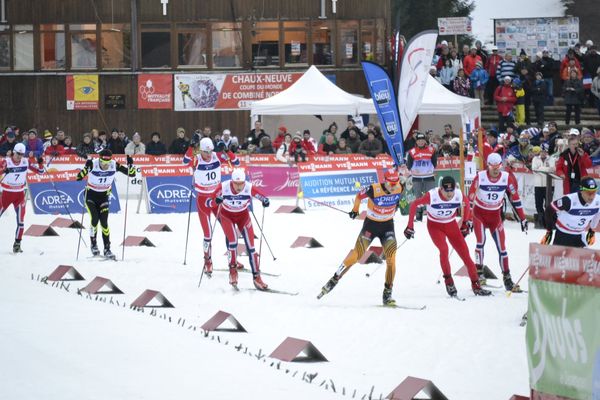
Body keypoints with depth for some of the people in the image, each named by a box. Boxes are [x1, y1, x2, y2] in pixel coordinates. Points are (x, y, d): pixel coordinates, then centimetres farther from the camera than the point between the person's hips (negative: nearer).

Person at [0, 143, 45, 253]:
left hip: (20, 194, 2)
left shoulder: (26, 161, -4)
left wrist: (40, 163, -20)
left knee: (21, 221, -8)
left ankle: (17, 244, 1)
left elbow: (40, 171, 0)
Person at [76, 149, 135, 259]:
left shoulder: (114, 165, -18)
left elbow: (132, 174, -12)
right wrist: (86, 168, -48)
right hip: (91, 195, -2)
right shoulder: (93, 164, -25)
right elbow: (79, 176, -31)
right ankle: (93, 245, 9)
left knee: (104, 222, -8)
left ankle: (107, 250, 0)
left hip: (103, 196, 2)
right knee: (95, 220, -15)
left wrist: (130, 164, -31)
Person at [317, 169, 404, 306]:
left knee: (391, 260, -12)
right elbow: (359, 195, -5)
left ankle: (387, 294, -3)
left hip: (387, 226, 2)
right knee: (355, 256, -7)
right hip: (371, 224, -2)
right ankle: (335, 279, 11)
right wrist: (355, 210, 10)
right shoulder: (374, 190, -25)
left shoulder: (399, 189, -13)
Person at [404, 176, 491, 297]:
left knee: (465, 254, -5)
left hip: (451, 225, 3)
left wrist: (466, 222, 9)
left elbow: (466, 203, 4)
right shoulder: (432, 195, -28)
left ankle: (476, 285, 4)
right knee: (444, 249, -27)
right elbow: (414, 204, -14)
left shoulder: (459, 195, -20)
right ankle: (448, 281, -11)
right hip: (434, 226, -3)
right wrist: (410, 226, -13)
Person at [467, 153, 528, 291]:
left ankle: (507, 278, 9)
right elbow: (470, 198, -11)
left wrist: (523, 218, -3)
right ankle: (479, 273, -12)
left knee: (501, 246, 1)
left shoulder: (507, 178, -12)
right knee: (481, 241, -20)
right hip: (479, 213, -2)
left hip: (495, 216, 2)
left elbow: (515, 197, -3)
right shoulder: (480, 177, -17)